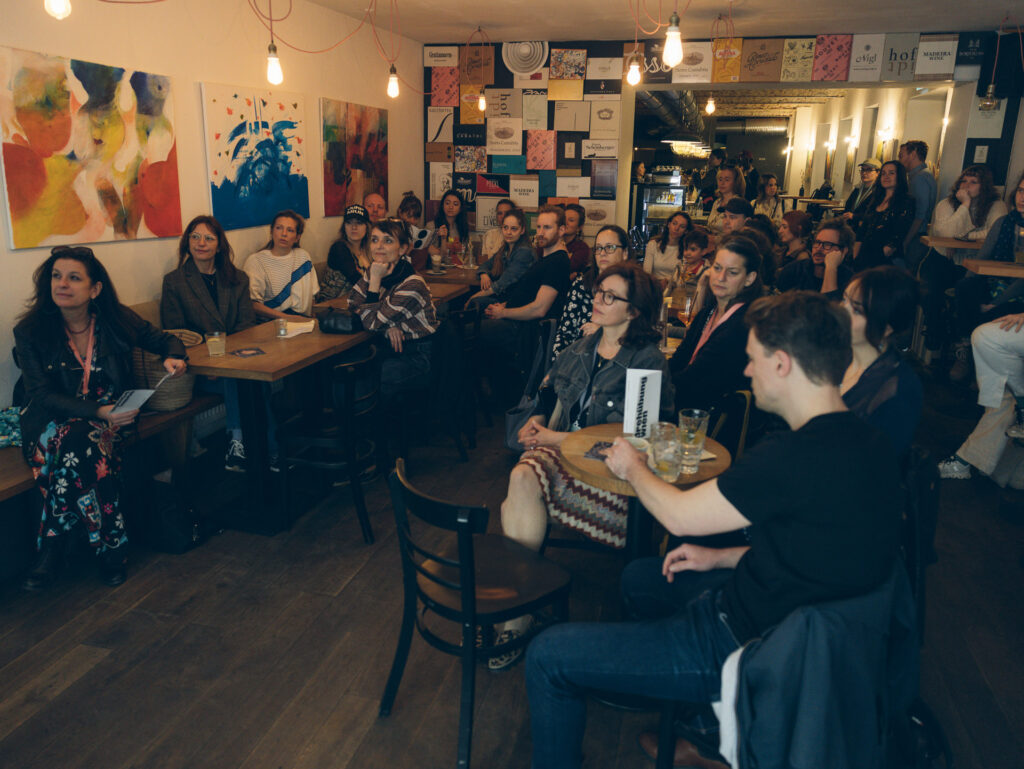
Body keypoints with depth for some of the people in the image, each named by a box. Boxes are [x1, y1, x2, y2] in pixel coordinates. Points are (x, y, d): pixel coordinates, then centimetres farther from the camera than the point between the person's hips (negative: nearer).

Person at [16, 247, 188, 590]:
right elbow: (42, 396, -11)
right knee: (81, 439, -34)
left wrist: (173, 357, -14)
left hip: (107, 418, 1)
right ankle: (109, 545, -21)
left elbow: (166, 340, 12)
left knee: (78, 439, -33)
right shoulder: (30, 331, -5)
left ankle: (53, 544, -14)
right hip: (52, 422, -1)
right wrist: (96, 412, -27)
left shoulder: (116, 320, -1)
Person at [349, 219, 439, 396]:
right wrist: (387, 325, -14)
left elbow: (371, 323, -21)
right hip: (390, 346, 7)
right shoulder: (375, 270, -2)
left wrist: (375, 280, -23)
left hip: (417, 356, -7)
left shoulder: (412, 286, -24)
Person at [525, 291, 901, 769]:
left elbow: (677, 515, -18)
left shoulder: (797, 457, -31)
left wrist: (632, 467, 2)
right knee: (640, 575, 30)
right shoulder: (863, 443, -1)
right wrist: (723, 558, 10)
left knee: (547, 654, -6)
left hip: (747, 650, -9)